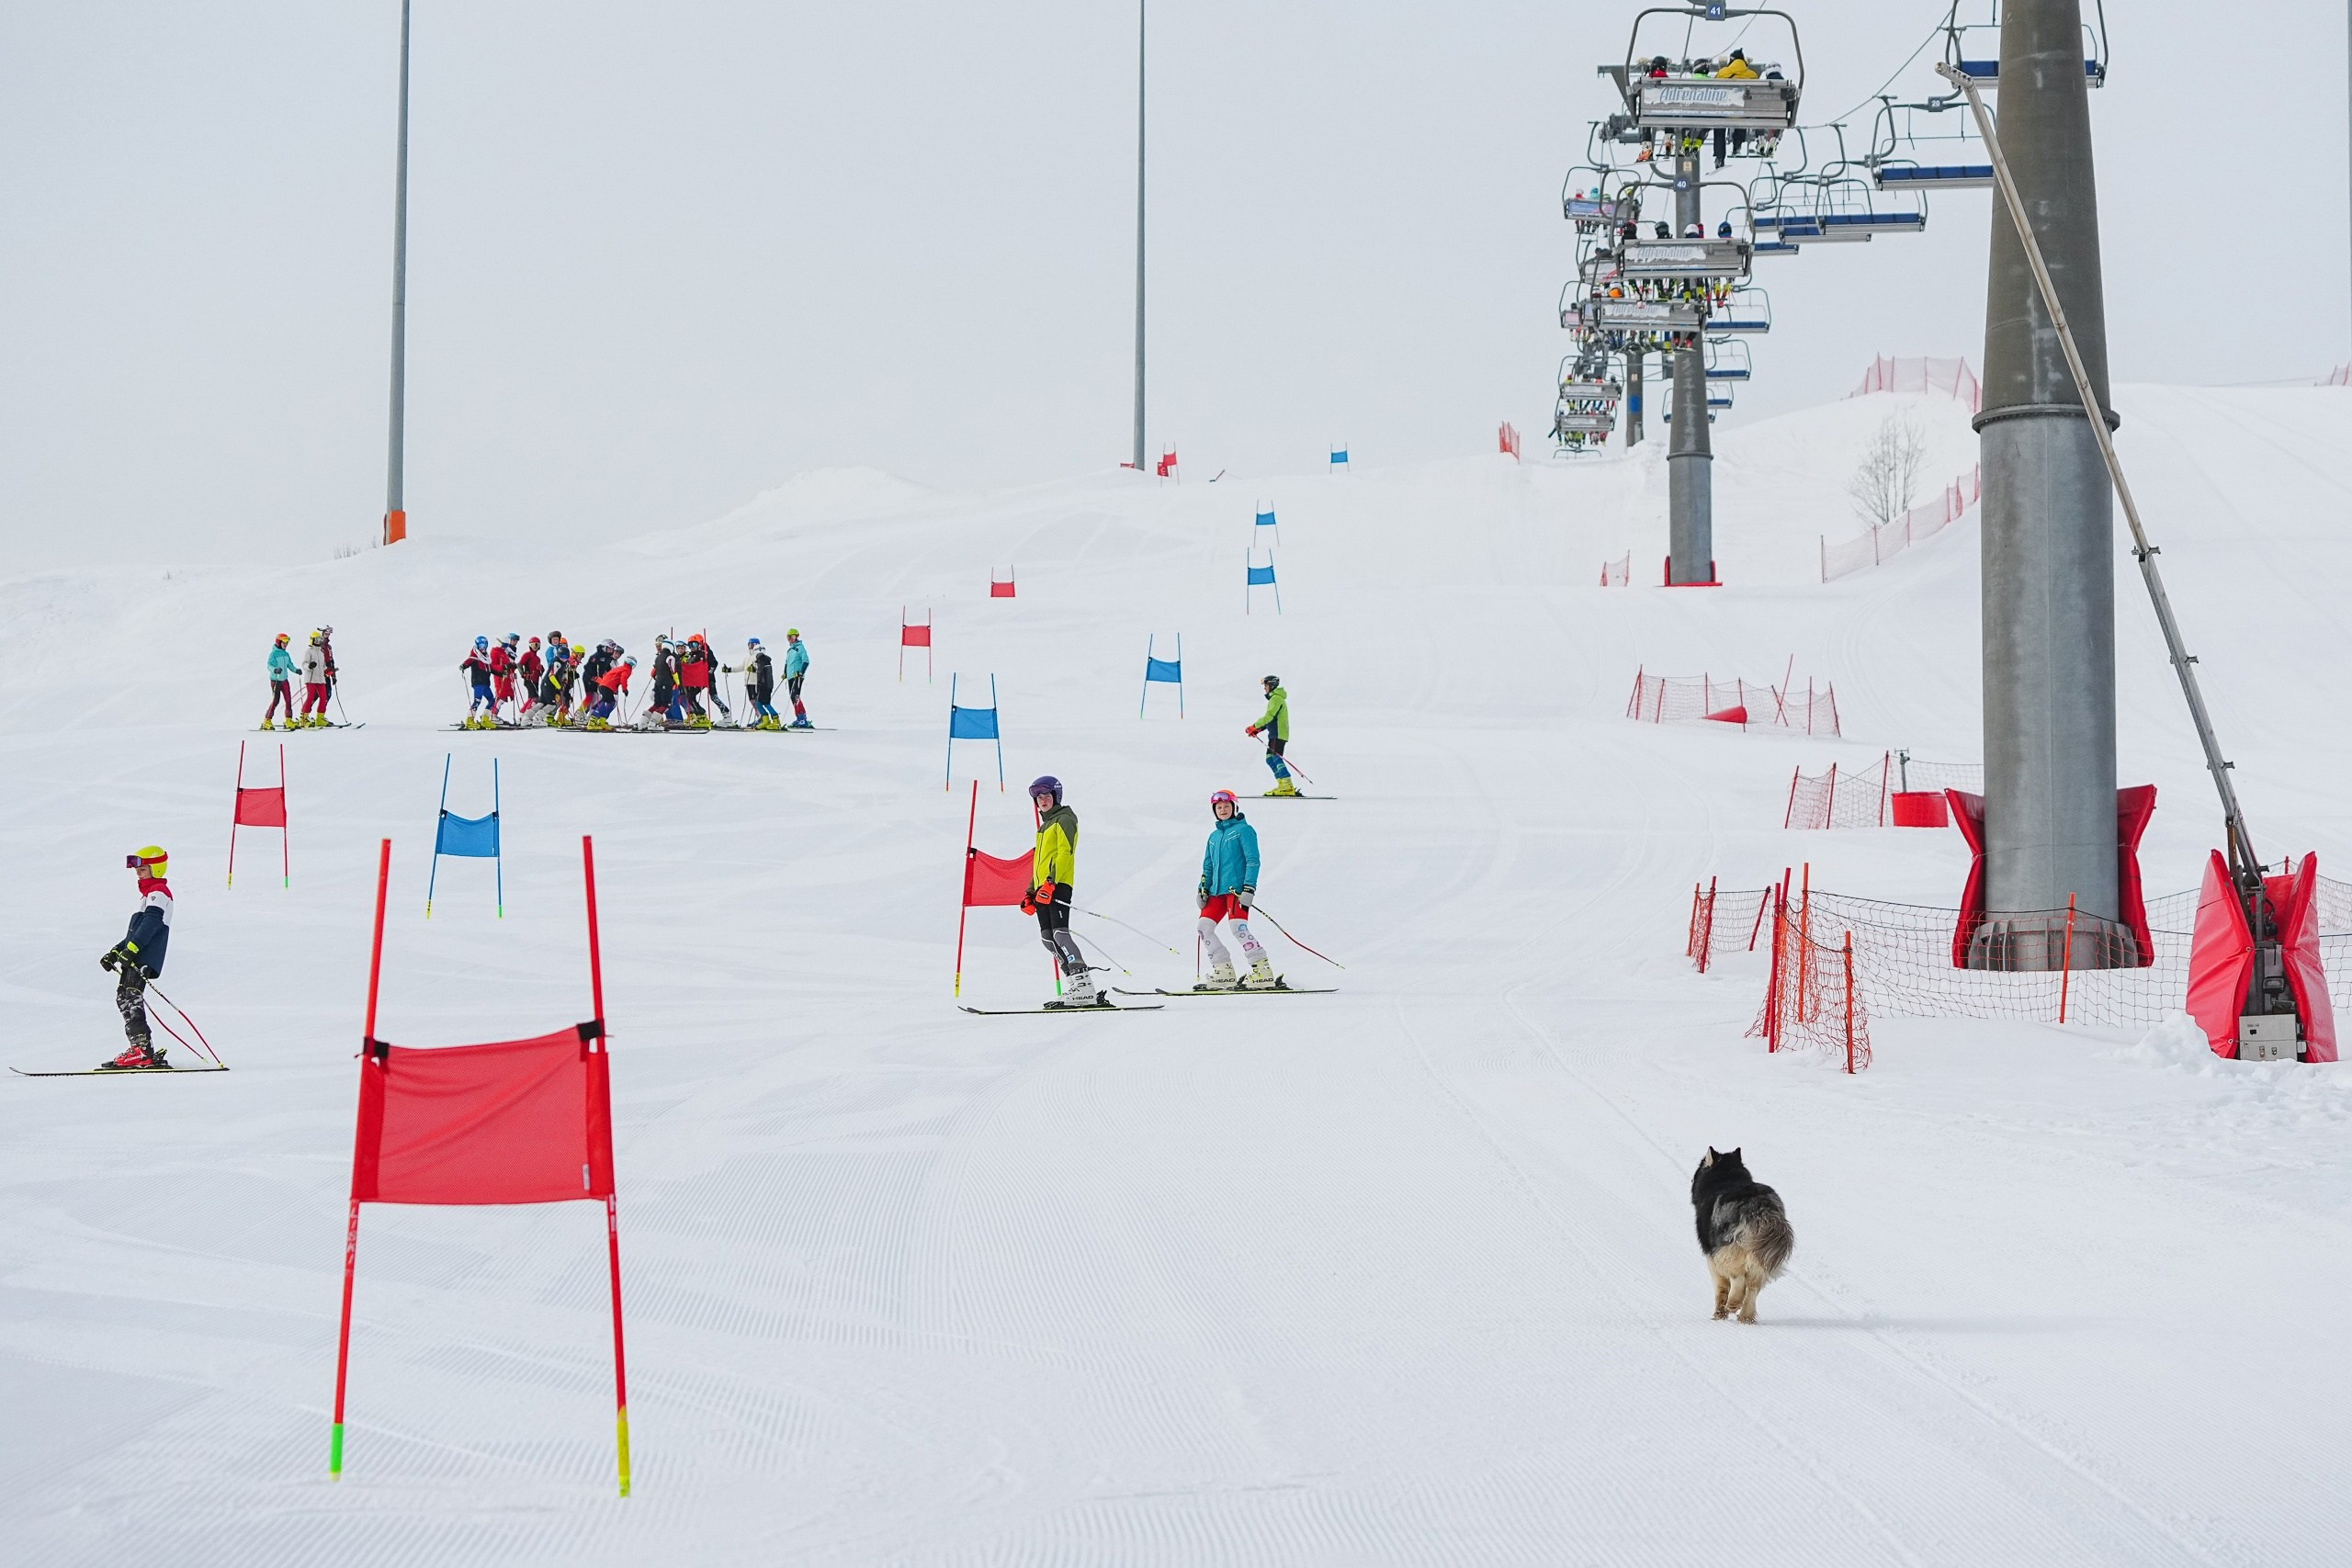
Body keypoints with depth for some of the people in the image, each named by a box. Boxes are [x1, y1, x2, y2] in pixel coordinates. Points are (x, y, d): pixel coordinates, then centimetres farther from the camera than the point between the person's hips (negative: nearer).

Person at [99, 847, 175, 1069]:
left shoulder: (159, 893, -6)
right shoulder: (150, 894, 28)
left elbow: (150, 924, -21)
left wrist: (131, 950, -30)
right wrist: (115, 952, 25)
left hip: (144, 959, -11)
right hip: (134, 959, 11)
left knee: (130, 1000, -17)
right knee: (123, 999, 9)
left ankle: (143, 1052, -25)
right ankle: (141, 1051, 7)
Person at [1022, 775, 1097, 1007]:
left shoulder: (1064, 820, -2)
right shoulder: (1046, 824, 27)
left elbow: (1065, 853, -15)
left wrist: (1051, 882, -24)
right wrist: (1031, 892, 26)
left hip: (1058, 885, -10)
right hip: (1043, 888, 10)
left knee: (1060, 933, -20)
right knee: (1048, 938, 3)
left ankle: (1084, 987, -28)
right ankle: (1079, 987, 2)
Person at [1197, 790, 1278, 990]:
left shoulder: (1243, 830, -1)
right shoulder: (1214, 836, 20)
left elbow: (1253, 860, -8)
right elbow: (1208, 866, 25)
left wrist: (1249, 889, -17)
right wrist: (1203, 889, 12)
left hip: (1237, 888, -8)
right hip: (1218, 891, 8)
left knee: (1238, 928, -20)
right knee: (1204, 926, -2)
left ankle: (1263, 972, -19)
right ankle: (1223, 973, 1)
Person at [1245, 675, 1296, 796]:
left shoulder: (1276, 698, -11)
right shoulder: (1275, 698, 22)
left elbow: (1269, 716, -20)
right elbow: (1271, 718, 25)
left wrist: (1255, 726, -13)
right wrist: (1258, 730, 18)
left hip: (1278, 734, -10)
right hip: (1274, 734, 10)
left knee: (1276, 758, -14)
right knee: (1270, 759, 10)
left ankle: (1288, 787, -19)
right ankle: (1282, 785, 6)